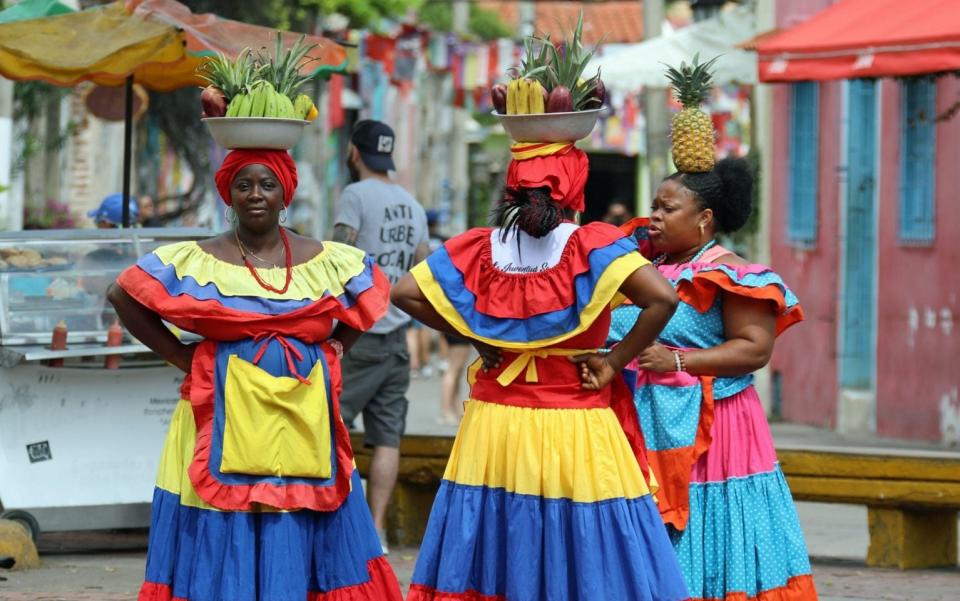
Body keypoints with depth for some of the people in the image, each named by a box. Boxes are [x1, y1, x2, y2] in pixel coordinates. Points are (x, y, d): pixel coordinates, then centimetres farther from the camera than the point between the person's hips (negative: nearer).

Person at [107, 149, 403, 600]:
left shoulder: (327, 262, 7)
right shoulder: (196, 261, 1)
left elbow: (371, 299, 21)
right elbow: (124, 296, 4)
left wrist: (330, 351, 7)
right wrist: (181, 356, -2)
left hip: (304, 419, 2)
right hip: (225, 417, -2)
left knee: (302, 544, 2)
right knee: (224, 552, -3)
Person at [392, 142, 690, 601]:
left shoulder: (482, 247, 0)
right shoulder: (590, 245, -10)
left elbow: (405, 292, 2)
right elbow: (662, 299, -20)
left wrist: (475, 337, 8)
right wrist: (615, 362, -8)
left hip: (494, 425, 4)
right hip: (574, 431, -3)